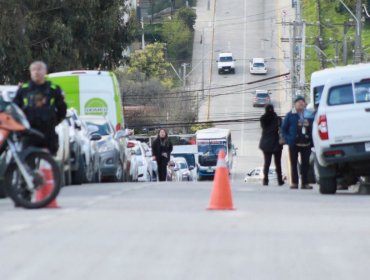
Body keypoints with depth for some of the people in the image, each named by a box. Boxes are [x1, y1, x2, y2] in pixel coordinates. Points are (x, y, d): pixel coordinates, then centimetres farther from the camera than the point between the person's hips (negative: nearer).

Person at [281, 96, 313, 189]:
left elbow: (313, 128, 13)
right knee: (294, 163, 0)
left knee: (305, 163, 3)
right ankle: (294, 182, 4)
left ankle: (305, 183, 7)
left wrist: (311, 141, 0)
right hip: (294, 144, -2)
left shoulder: (309, 115, 10)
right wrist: (288, 139, -9)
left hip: (306, 144, 2)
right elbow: (283, 129, 3)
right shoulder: (290, 115, 2)